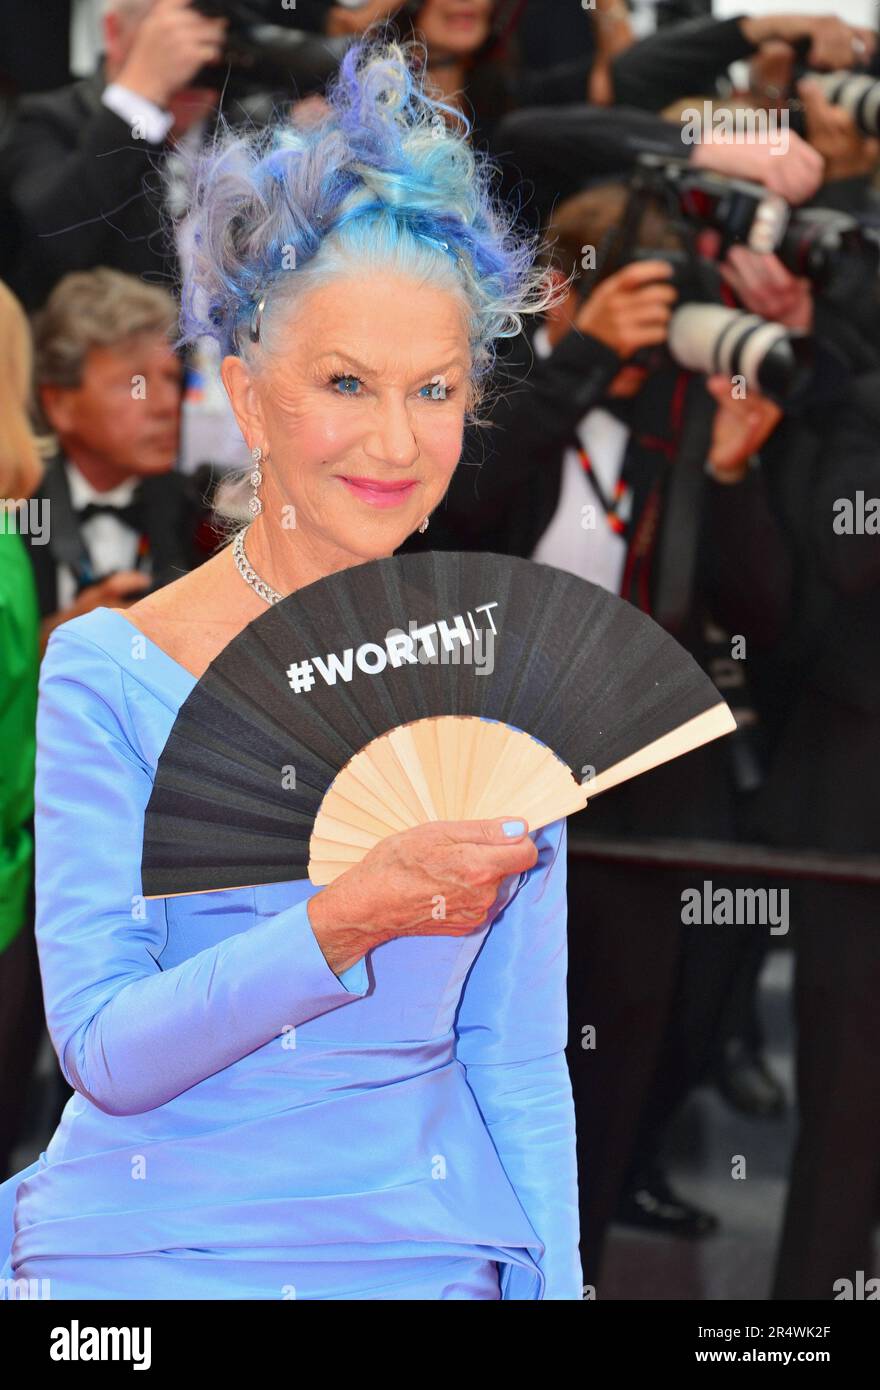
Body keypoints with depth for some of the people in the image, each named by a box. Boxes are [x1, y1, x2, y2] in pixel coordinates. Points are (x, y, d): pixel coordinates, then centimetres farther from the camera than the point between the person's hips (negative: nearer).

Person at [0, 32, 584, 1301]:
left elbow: (519, 1066, 5)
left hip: (424, 1255, 2)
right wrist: (349, 919, -25)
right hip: (142, 1258, -2)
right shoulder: (108, 672, -7)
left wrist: (556, 1284, -2)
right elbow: (104, 1045, -14)